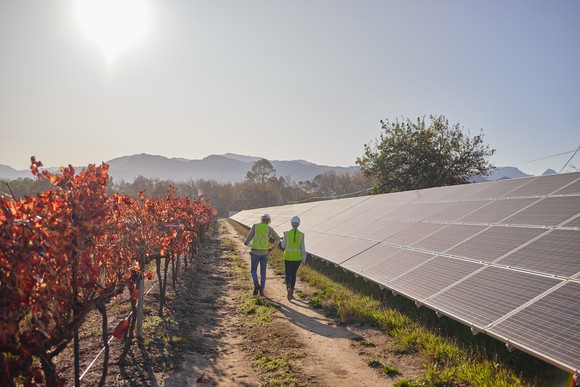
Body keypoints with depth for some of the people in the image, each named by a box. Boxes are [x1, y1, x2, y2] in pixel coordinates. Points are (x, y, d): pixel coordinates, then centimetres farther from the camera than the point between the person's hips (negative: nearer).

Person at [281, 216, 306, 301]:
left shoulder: (287, 233, -9)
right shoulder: (301, 235, -7)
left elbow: (283, 245, 0)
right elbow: (302, 248, -5)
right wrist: (304, 259, 2)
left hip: (288, 257, -1)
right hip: (297, 257, 1)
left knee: (288, 275, 9)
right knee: (293, 274, 18)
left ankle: (289, 288, -20)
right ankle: (291, 293, 22)